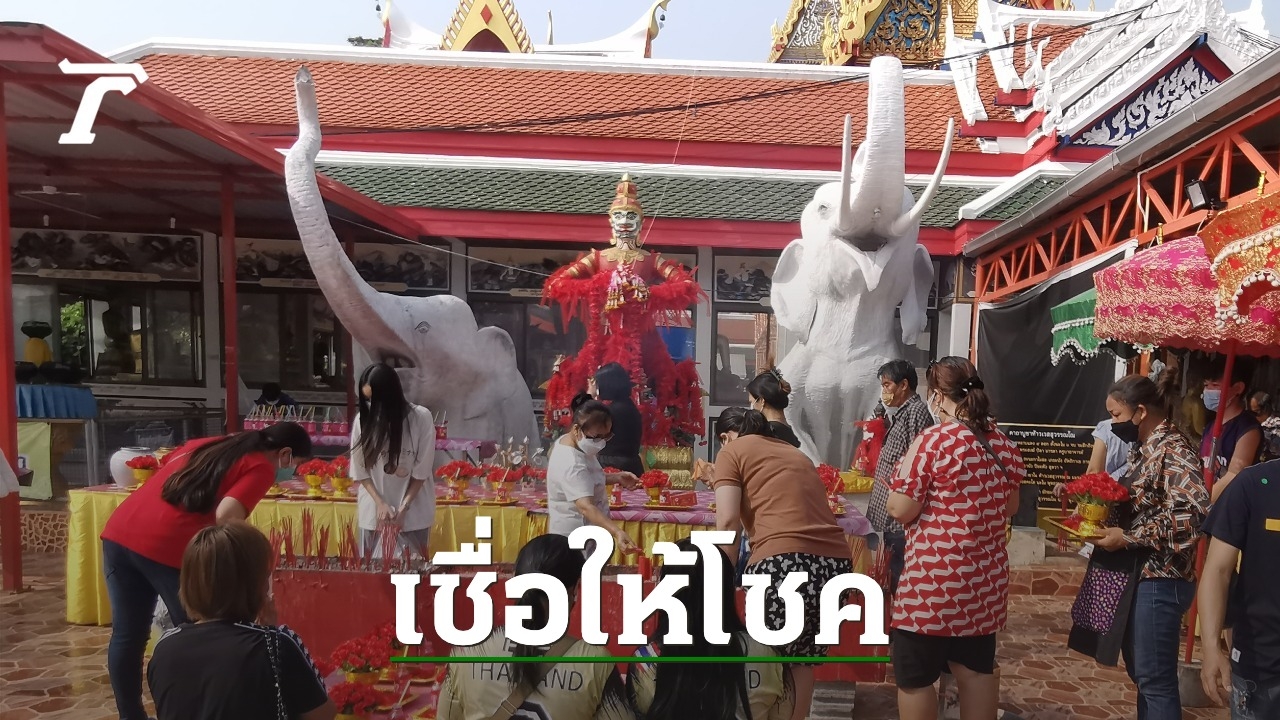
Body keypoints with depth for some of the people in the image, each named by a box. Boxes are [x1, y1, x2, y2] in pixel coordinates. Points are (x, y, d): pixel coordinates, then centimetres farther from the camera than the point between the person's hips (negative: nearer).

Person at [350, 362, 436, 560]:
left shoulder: (421, 418, -12)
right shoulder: (363, 419, -7)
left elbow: (422, 470, -8)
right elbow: (359, 470, 0)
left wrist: (403, 508, -11)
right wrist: (380, 504, -9)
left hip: (414, 509, -1)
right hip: (374, 510, 2)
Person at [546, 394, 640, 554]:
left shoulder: (569, 442, 0)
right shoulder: (571, 465, -31)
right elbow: (585, 507, -44)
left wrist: (616, 477, 2)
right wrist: (617, 532, -56)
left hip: (580, 533, 10)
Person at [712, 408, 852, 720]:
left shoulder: (733, 451, 11)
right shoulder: (797, 454, 30)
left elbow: (728, 521, -1)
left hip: (786, 561, -6)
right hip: (836, 560, 7)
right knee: (802, 658, 21)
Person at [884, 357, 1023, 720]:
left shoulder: (933, 440, -16)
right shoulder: (1002, 441, 5)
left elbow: (901, 510, -15)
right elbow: (1010, 507, 17)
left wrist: (898, 483, 4)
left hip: (934, 579, -7)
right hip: (985, 578, 7)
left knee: (914, 675, 7)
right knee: (977, 667, 19)